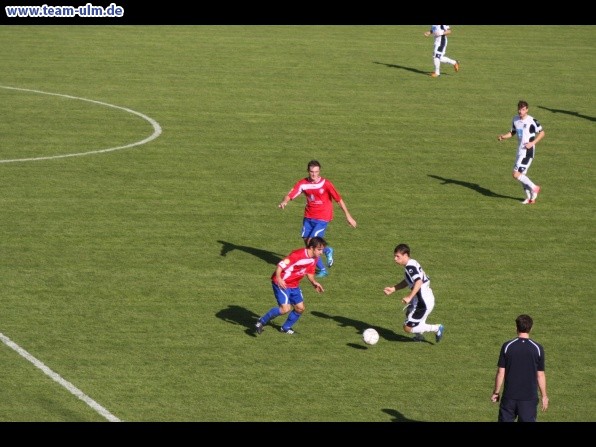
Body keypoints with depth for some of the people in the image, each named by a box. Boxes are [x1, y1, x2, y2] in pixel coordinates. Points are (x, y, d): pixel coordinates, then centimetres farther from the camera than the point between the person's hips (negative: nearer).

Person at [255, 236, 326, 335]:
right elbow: (281, 264, -28)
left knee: (300, 308, 5)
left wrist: (314, 283, 0)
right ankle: (261, 322, -2)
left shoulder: (314, 259, 0)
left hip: (294, 285, 8)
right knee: (285, 308, -18)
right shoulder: (298, 254, -26)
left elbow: (309, 272, 18)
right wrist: (278, 278, -41)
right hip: (282, 284, -8)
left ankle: (286, 327, 27)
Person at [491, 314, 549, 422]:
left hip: (509, 396, 0)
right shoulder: (538, 348, -5)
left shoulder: (507, 346, -5)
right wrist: (544, 396, 9)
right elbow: (540, 375, -1)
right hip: (529, 397, 0)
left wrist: (496, 392, 8)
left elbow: (501, 372, -3)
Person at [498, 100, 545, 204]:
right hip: (520, 151, 8)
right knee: (522, 174, 12)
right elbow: (512, 132, 19)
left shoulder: (532, 121, -14)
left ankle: (534, 188, 4)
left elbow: (542, 133, -7)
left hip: (528, 152, -8)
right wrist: (503, 137, 0)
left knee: (516, 174, -14)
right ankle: (530, 198, 24)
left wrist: (533, 143, -17)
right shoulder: (516, 119, 7)